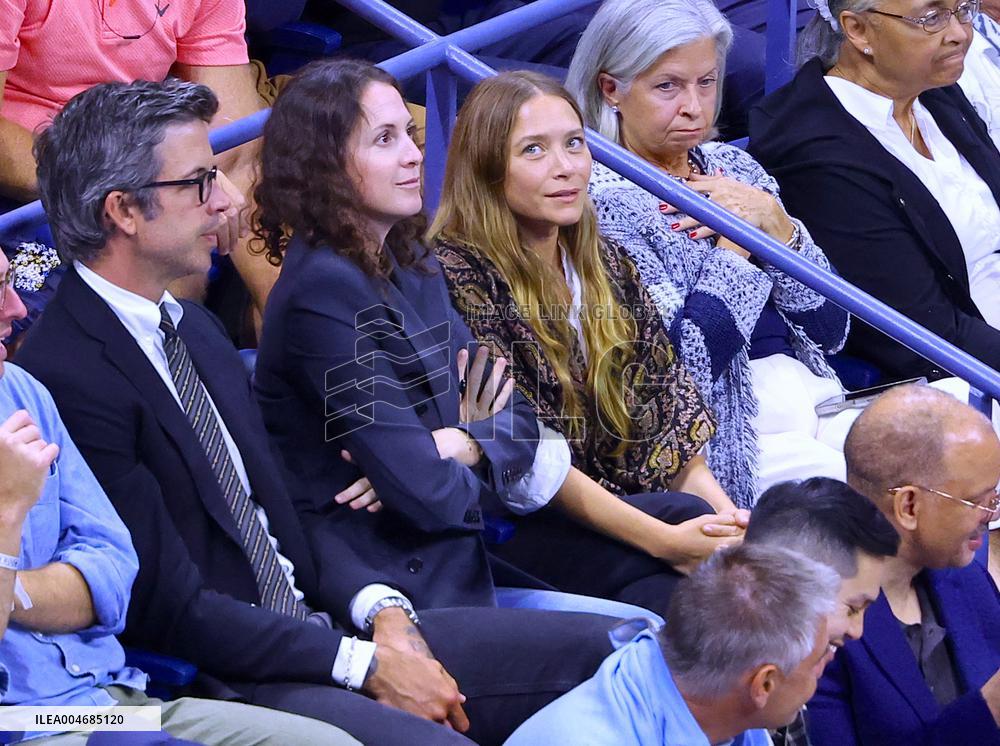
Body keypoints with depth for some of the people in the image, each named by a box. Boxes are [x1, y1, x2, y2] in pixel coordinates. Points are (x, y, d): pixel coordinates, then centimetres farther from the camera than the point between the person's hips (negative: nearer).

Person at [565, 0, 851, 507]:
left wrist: (774, 221, -4)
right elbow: (686, 363, -16)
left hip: (818, 404, 7)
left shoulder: (731, 167, 15)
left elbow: (830, 330, 10)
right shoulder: (604, 200, -6)